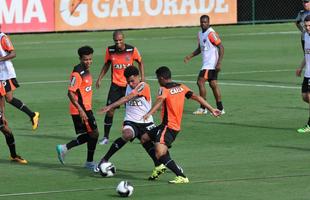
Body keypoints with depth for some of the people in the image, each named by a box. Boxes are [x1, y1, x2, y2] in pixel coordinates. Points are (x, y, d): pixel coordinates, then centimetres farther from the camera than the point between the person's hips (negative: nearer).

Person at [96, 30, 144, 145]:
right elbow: (107, 65, 11)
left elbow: (140, 63, 6)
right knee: (110, 110, -5)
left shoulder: (132, 50, -9)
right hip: (115, 85, 1)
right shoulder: (110, 50, -4)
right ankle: (106, 137, 5)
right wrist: (99, 78, 4)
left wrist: (142, 78, -3)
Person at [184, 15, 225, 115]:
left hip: (211, 64, -9)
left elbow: (221, 47, -16)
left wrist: (219, 63, -22)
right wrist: (190, 56, 14)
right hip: (206, 63, 9)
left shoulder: (211, 34, -15)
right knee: (213, 84, 9)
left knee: (200, 82, -11)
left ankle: (203, 108, -7)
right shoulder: (200, 34, 14)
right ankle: (220, 108, 11)